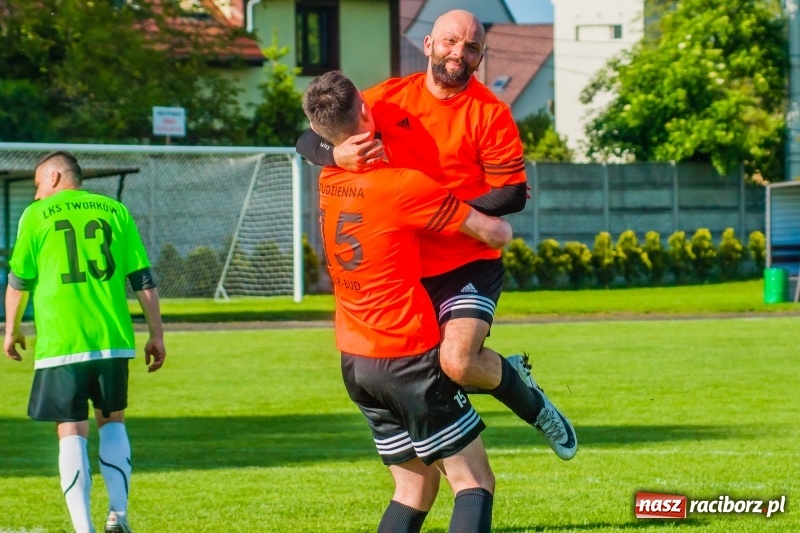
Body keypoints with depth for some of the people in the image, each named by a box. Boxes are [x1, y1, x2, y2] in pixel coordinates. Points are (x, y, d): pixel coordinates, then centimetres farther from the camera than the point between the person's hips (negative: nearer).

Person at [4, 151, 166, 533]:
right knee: (112, 420, 20)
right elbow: (143, 279, 7)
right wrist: (156, 334, 12)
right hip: (113, 340, 3)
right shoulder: (114, 211, 10)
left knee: (71, 433, 1)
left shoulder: (37, 215, 2)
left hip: (60, 344, -3)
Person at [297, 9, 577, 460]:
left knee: (457, 362, -27)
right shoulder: (389, 99, 1)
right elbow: (309, 140, 1)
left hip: (469, 265, -4)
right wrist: (337, 153, -23)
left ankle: (530, 400, 5)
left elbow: (512, 195, -12)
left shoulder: (489, 112, -8)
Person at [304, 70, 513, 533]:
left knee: (415, 487, 14)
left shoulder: (328, 181, 3)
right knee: (476, 482, -4)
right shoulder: (404, 186, -18)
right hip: (410, 359, -8)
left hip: (356, 360, 8)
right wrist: (502, 225, 12)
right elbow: (494, 234, -11)